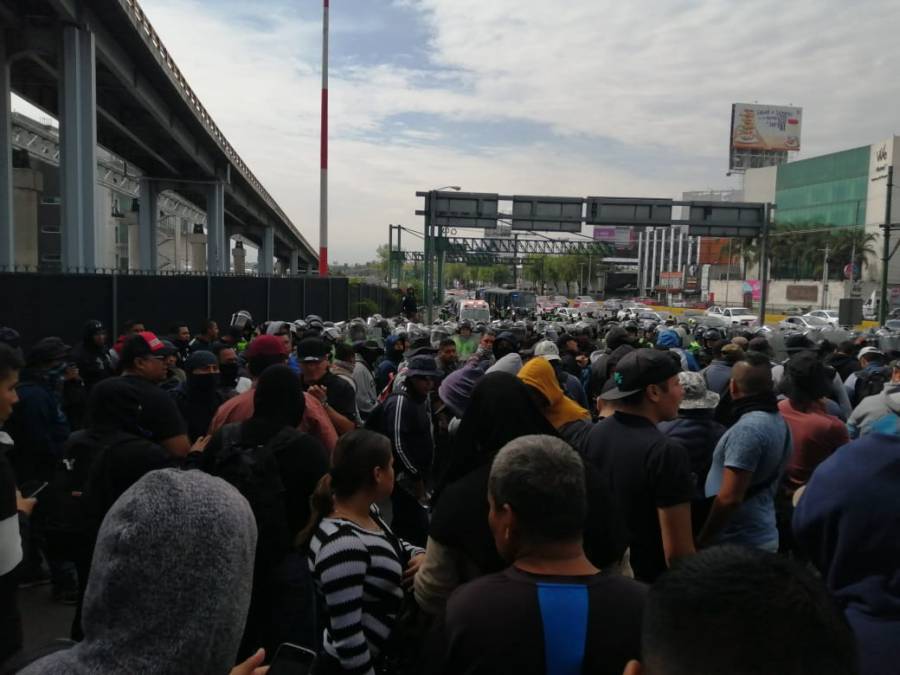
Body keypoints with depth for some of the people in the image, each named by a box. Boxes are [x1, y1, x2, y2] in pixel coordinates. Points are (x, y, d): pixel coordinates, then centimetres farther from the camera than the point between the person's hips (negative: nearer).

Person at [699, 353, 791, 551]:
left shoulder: (747, 429, -24)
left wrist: (702, 542, -16)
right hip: (763, 535, 9)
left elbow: (729, 498, -26)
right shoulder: (779, 421, 6)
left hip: (739, 543, -9)